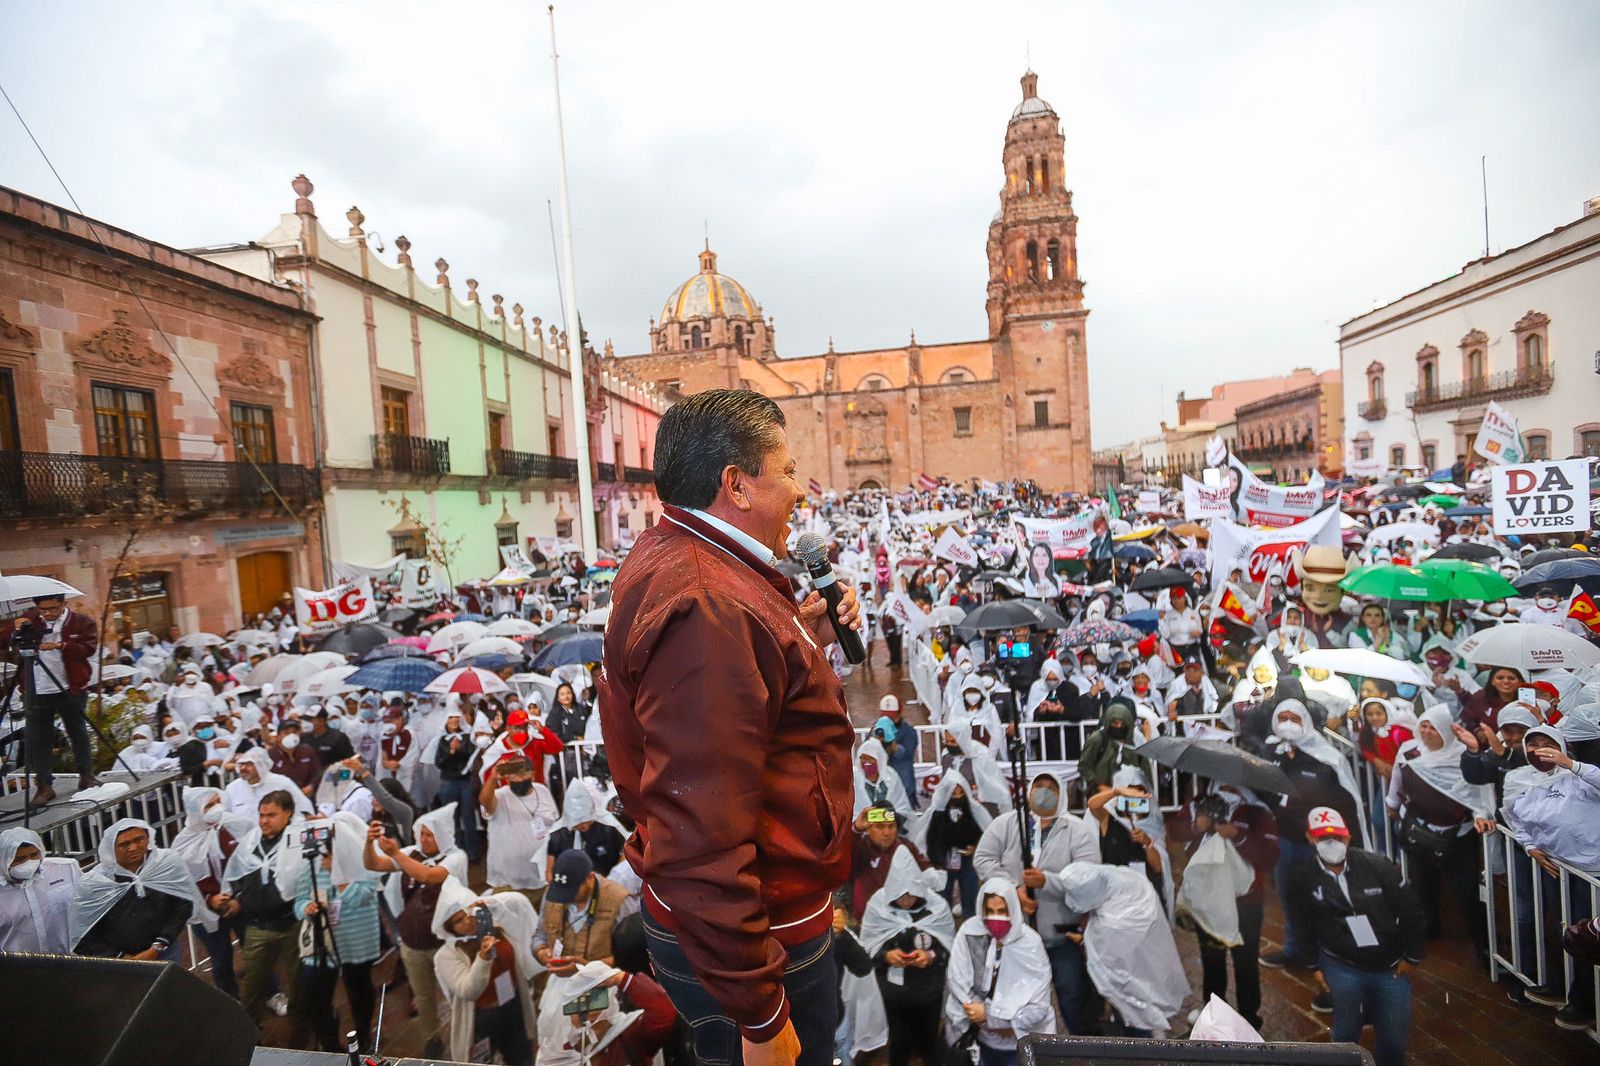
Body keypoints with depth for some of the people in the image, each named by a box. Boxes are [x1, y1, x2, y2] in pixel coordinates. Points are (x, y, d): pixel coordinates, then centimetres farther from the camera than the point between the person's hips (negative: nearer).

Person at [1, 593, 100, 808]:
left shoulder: (82, 622, -2)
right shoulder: (28, 620, 6)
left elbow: (89, 648, -14)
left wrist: (61, 645, -30)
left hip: (71, 689, -2)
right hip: (37, 692, 2)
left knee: (78, 734, 9)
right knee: (37, 739, 1)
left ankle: (86, 776, 21)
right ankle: (43, 786, 8)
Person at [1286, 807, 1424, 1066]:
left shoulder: (1377, 865, -14)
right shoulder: (1300, 876, -12)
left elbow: (1411, 910, -3)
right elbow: (1304, 926, 0)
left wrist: (1412, 956, 1)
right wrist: (1315, 966, 2)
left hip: (1391, 966, 1)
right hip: (1342, 967, -1)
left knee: (1394, 1041, 10)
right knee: (1346, 1034, 7)